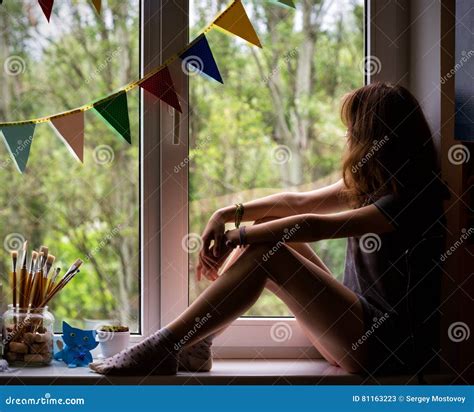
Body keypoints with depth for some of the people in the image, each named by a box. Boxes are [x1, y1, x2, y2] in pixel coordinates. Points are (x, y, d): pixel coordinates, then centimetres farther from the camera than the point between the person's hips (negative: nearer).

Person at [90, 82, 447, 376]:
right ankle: (196, 341, -5)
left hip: (388, 346, -9)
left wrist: (235, 238, -16)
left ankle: (162, 351, -19)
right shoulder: (372, 183, 12)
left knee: (262, 252, -22)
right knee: (264, 231, 1)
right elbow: (298, 202, 9)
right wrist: (230, 214, -5)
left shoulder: (415, 198, -17)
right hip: (358, 322, 9)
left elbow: (313, 226, -22)